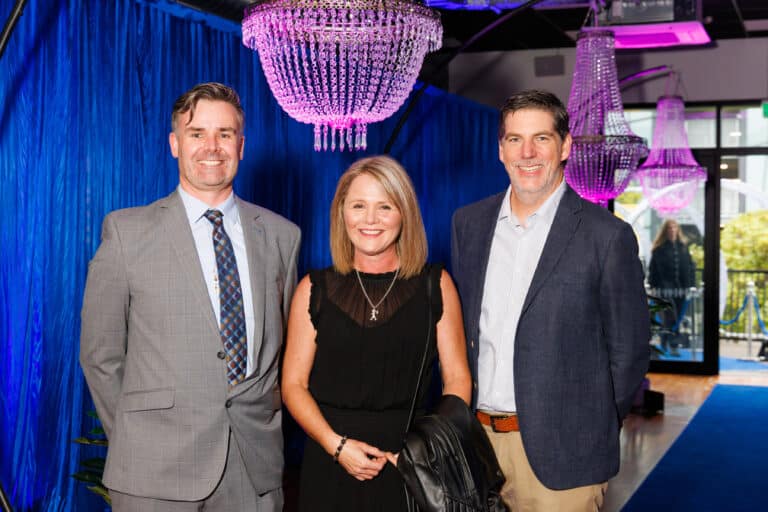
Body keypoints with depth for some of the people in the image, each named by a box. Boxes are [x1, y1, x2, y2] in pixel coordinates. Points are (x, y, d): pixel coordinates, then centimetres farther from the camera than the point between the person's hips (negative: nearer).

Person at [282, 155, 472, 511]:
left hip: (412, 468, 0)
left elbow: (457, 379, 1)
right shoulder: (315, 290, 2)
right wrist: (337, 444, -12)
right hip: (331, 464, 0)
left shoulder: (435, 285, 2)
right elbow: (294, 384, 2)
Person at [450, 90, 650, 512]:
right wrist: (463, 419, 9)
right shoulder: (468, 223, 7)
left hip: (560, 452, -4)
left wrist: (591, 431, 1)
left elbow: (627, 349, -3)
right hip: (477, 439, 4)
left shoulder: (607, 236, -8)